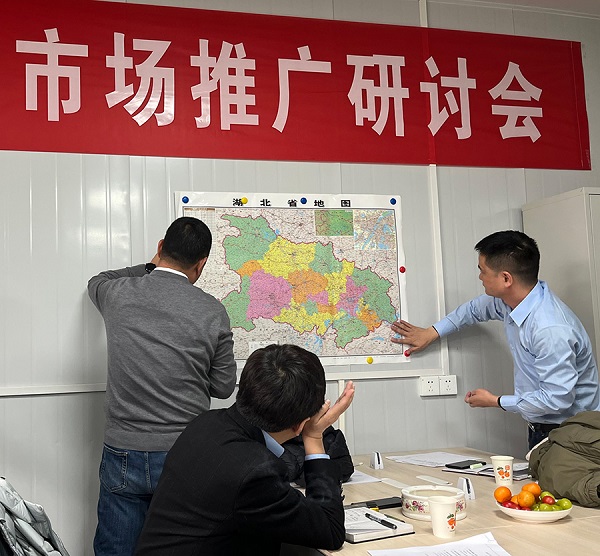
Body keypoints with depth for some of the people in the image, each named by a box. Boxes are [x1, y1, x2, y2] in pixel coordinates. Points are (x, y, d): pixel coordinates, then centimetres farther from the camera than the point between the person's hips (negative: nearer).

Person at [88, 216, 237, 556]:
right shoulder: (212, 312, -8)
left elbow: (97, 282, 23)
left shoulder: (117, 293, -4)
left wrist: (151, 266, 30)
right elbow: (223, 387, 1)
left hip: (123, 455, 2)